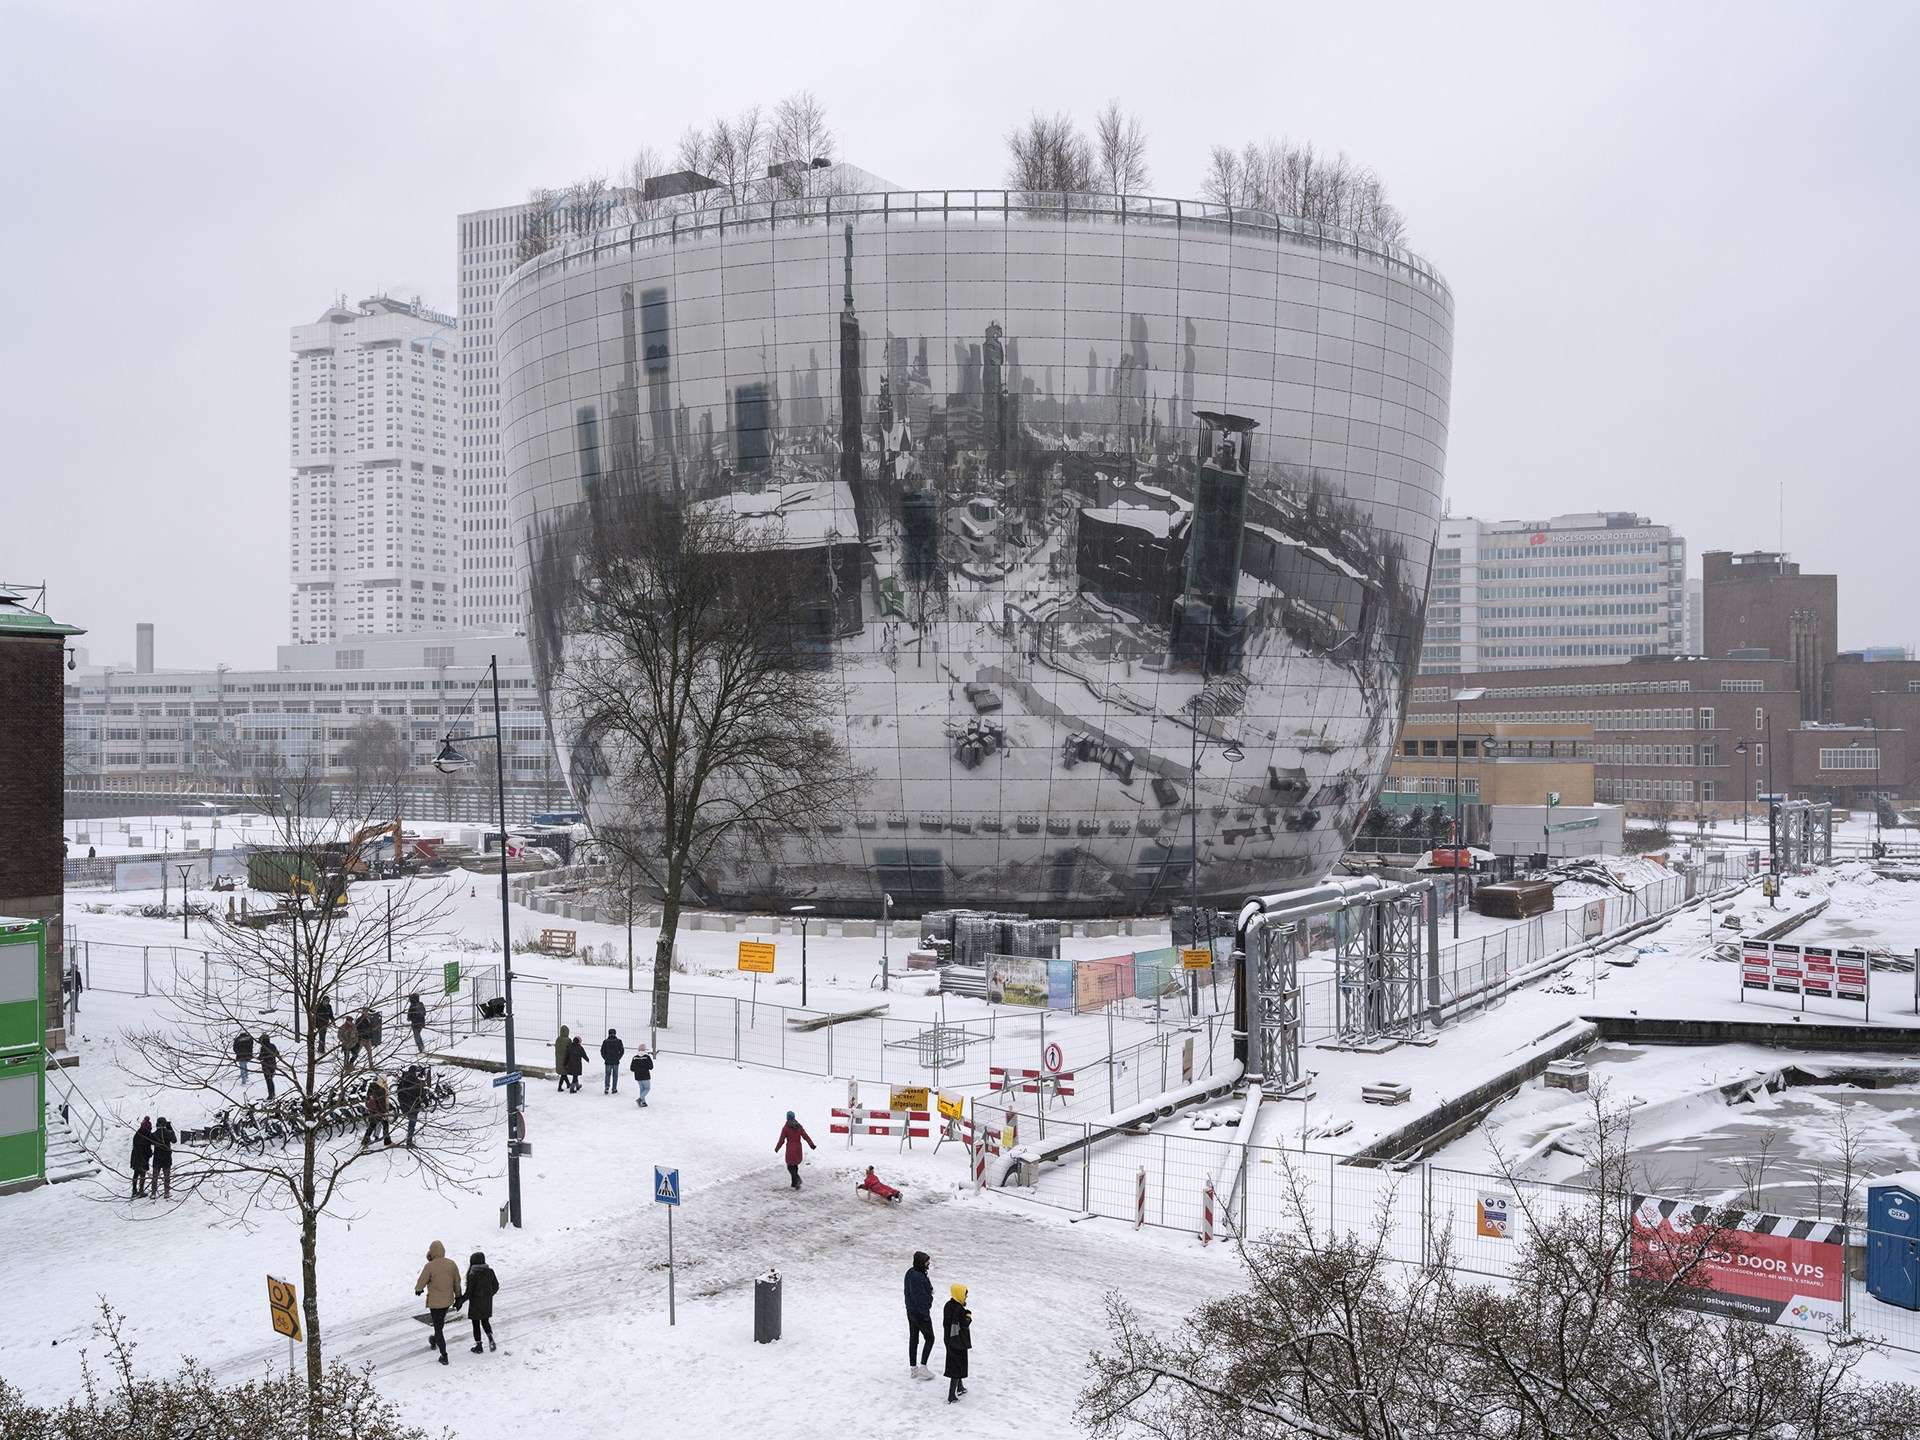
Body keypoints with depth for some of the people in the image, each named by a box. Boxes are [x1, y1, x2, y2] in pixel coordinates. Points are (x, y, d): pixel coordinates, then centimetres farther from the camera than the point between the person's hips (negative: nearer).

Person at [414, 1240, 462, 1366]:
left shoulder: (429, 1266, -20)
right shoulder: (451, 1264, -6)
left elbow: (421, 1282, -9)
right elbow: (457, 1282, 3)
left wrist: (418, 1289, 14)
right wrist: (458, 1297, 16)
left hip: (435, 1302, -5)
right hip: (448, 1300, 5)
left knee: (438, 1327, 5)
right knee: (441, 1321, 30)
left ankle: (444, 1356, 6)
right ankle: (434, 1341, 52)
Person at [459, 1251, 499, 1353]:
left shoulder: (472, 1275, -21)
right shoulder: (490, 1272, -6)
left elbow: (468, 1293, -19)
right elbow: (496, 1286, 3)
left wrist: (460, 1301, -3)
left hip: (475, 1304, -4)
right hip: (487, 1303, 5)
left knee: (476, 1324, 13)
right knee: (485, 1322, 21)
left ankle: (478, 1346, 23)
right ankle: (490, 1339, 1)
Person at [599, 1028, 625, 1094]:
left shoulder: (605, 1041, -5)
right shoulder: (619, 1041, -5)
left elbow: (602, 1051, -2)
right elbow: (622, 1051, -2)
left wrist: (606, 1058, 9)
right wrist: (618, 1058, 8)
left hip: (608, 1062, 0)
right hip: (616, 1062, 0)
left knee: (607, 1075, 13)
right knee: (615, 1075, 12)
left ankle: (606, 1087, -1)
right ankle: (614, 1089, 14)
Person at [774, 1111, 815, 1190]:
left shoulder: (785, 1128, -10)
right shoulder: (799, 1126, 2)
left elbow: (782, 1140, -7)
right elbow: (806, 1136, -2)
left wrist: (777, 1148, 7)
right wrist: (812, 1145, 0)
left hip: (790, 1149, -5)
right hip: (798, 1149, 5)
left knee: (790, 1166, 1)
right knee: (795, 1165, 17)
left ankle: (797, 1179, -21)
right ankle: (794, 1183, 20)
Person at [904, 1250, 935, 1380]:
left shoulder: (910, 1272, 1)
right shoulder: (918, 1277, -29)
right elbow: (921, 1298, -26)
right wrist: (925, 1316, -19)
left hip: (910, 1311, 9)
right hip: (921, 1313, -9)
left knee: (913, 1339, 16)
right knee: (929, 1339, 7)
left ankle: (913, 1368, 26)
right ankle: (922, 1368, 6)